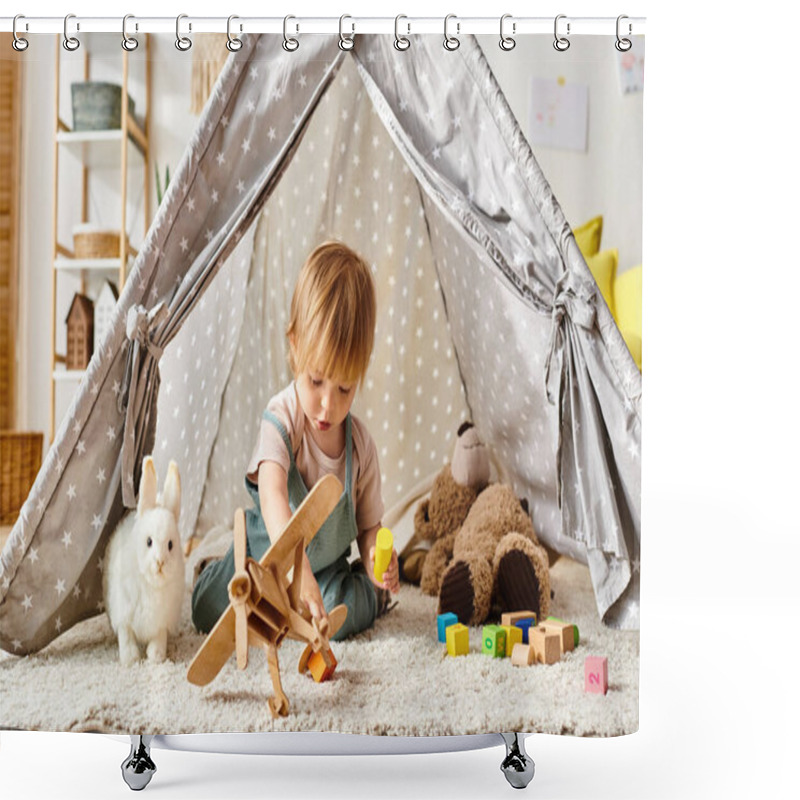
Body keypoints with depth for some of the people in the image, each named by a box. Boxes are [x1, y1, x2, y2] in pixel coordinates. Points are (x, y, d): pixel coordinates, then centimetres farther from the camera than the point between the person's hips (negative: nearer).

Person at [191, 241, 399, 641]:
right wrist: (297, 569, -58)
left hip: (328, 564, 0)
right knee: (209, 608, -12)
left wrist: (375, 562, -27)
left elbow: (368, 525, -4)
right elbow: (272, 495, -44)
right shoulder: (281, 418, -27)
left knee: (341, 614, -26)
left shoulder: (361, 444, -16)